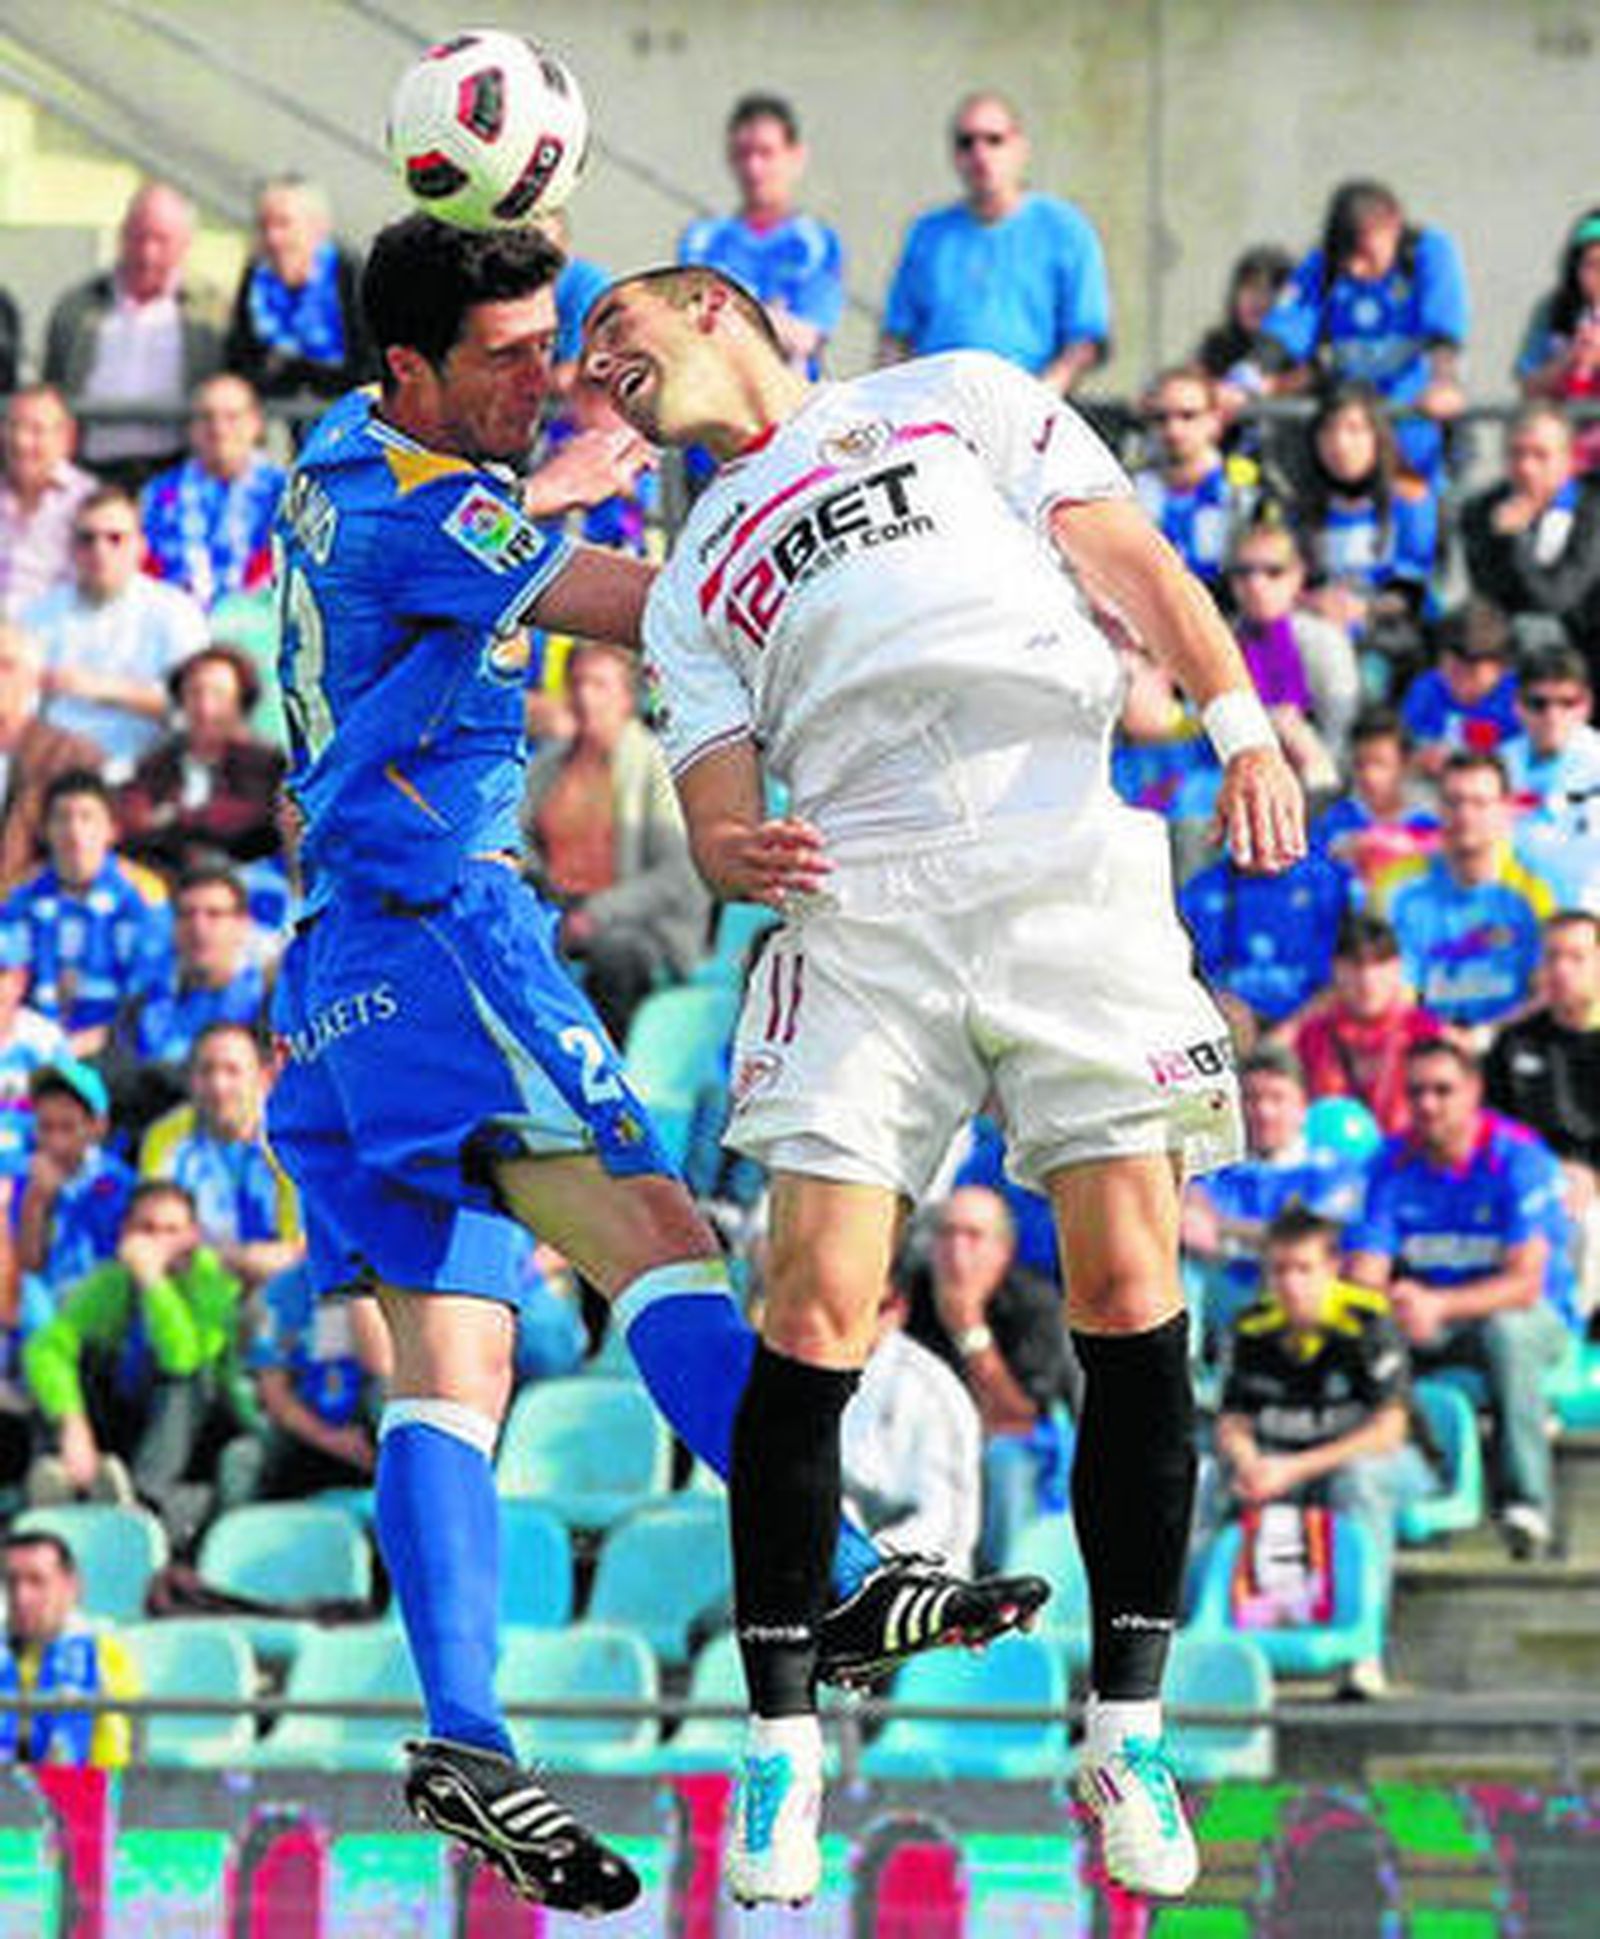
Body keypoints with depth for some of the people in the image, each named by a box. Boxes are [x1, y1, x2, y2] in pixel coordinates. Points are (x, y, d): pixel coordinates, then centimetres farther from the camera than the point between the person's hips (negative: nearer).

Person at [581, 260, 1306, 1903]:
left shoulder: (957, 400, 22)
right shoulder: (694, 584, 28)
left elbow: (1124, 557, 12)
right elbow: (718, 819, 17)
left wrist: (1241, 724, -4)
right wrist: (741, 854, -9)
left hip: (1067, 860, -2)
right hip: (857, 905, 2)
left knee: (1128, 1291, -10)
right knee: (814, 1310, -12)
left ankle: (1128, 1735, -1)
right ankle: (782, 1746, -3)